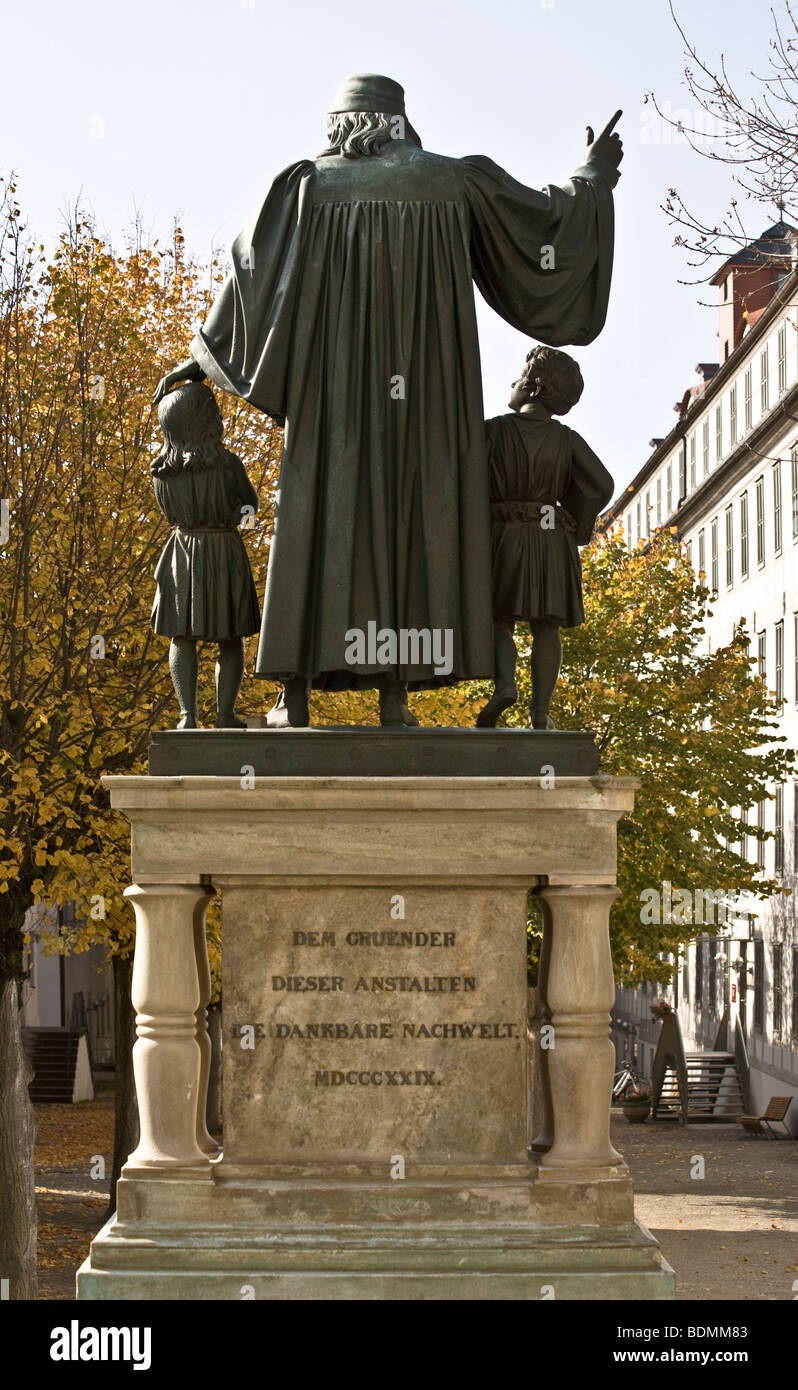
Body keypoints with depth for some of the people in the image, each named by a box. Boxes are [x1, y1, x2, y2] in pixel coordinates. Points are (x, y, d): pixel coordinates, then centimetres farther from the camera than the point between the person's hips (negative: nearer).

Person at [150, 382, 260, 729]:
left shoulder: (161, 471, -6)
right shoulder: (228, 463, -15)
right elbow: (250, 503, 1)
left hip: (183, 554, 2)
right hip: (226, 556, -2)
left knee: (182, 637, 9)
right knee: (231, 639, 10)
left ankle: (188, 714, -1)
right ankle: (225, 714, 5)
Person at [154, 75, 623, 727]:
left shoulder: (308, 183, 4)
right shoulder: (455, 181, 5)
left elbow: (253, 267, 3)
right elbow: (550, 224, 10)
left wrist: (204, 355, 11)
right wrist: (593, 177, 29)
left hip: (333, 388, 0)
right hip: (422, 390, 0)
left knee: (319, 525, 0)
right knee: (411, 523, 1)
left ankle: (296, 694, -5)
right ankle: (395, 693, -6)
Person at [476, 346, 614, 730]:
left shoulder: (493, 430, -2)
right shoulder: (566, 440, 2)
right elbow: (601, 485, -7)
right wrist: (577, 528, 7)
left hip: (503, 539, -1)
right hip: (552, 540, 1)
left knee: (501, 620, 6)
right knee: (546, 627, 7)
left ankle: (504, 683, -19)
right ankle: (541, 710, 5)